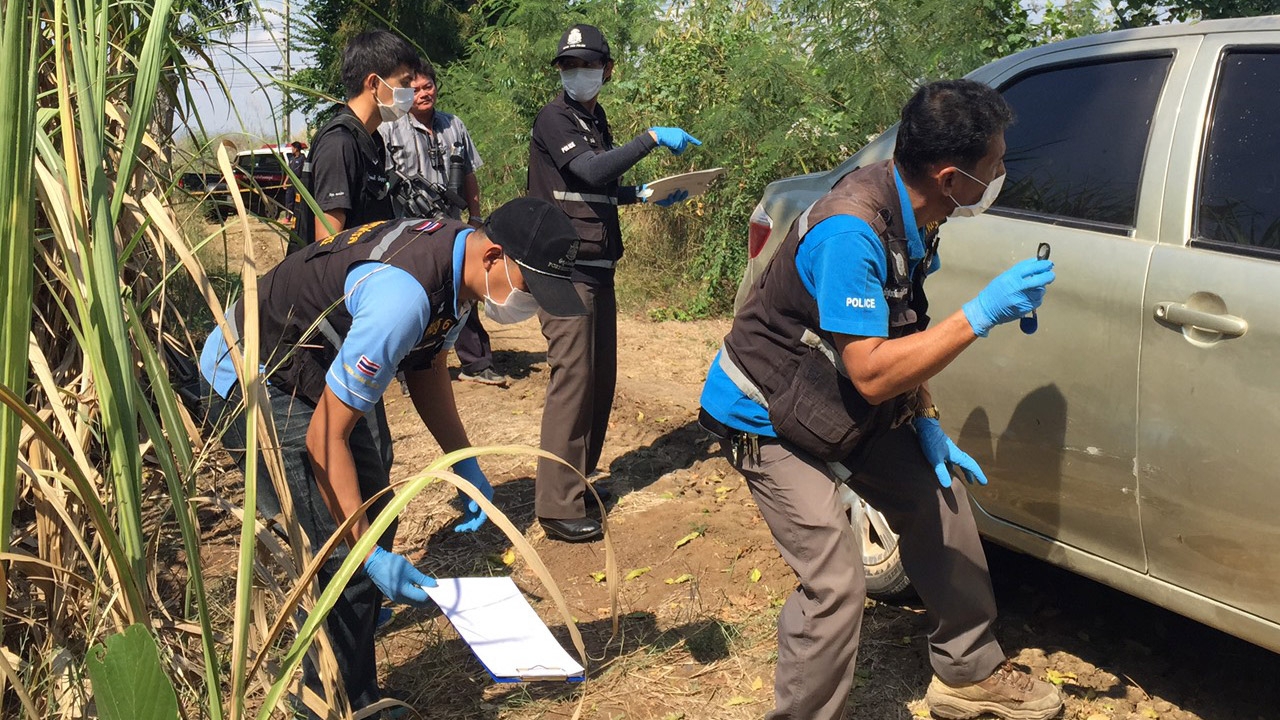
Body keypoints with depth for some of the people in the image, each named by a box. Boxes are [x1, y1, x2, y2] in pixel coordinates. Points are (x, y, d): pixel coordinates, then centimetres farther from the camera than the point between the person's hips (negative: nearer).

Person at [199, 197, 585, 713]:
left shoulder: (461, 261, -9)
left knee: (370, 521, 16)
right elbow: (325, 438, -32)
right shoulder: (403, 297, -37)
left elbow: (427, 364, 10)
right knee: (341, 555, -13)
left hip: (328, 369, 9)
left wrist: (465, 463, 3)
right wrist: (369, 554, -29)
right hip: (252, 381, -9)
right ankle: (344, 705, 4)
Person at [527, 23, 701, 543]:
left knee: (601, 377, 10)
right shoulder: (554, 119, -7)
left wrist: (646, 195, 16)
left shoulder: (596, 122, 18)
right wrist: (652, 138, -20)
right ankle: (557, 506, -8)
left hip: (598, 267, 8)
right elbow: (590, 172, -22)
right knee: (572, 377, -11)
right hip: (565, 268, -8)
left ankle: (580, 478, 22)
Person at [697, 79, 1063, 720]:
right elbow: (871, 373, -33)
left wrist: (927, 426, 3)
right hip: (768, 419, -9)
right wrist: (982, 314, -31)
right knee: (836, 584, -16)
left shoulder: (912, 215, -3)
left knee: (941, 503, 11)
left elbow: (905, 336, 10)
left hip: (847, 407, 9)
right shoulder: (850, 231, -32)